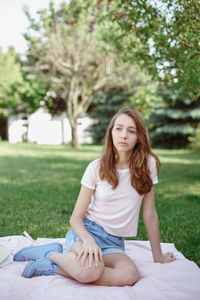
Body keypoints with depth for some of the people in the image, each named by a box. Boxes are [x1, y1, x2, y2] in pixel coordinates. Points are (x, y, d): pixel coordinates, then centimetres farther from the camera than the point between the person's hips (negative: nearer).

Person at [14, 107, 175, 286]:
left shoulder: (147, 164, -3)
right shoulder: (97, 168, -7)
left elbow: (150, 214, 3)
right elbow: (76, 218, -5)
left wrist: (158, 256, 7)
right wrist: (88, 239, -27)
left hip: (114, 242, 3)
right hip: (87, 230, -3)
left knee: (130, 275, -32)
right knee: (90, 269, -38)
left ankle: (53, 268, -16)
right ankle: (52, 253, -6)